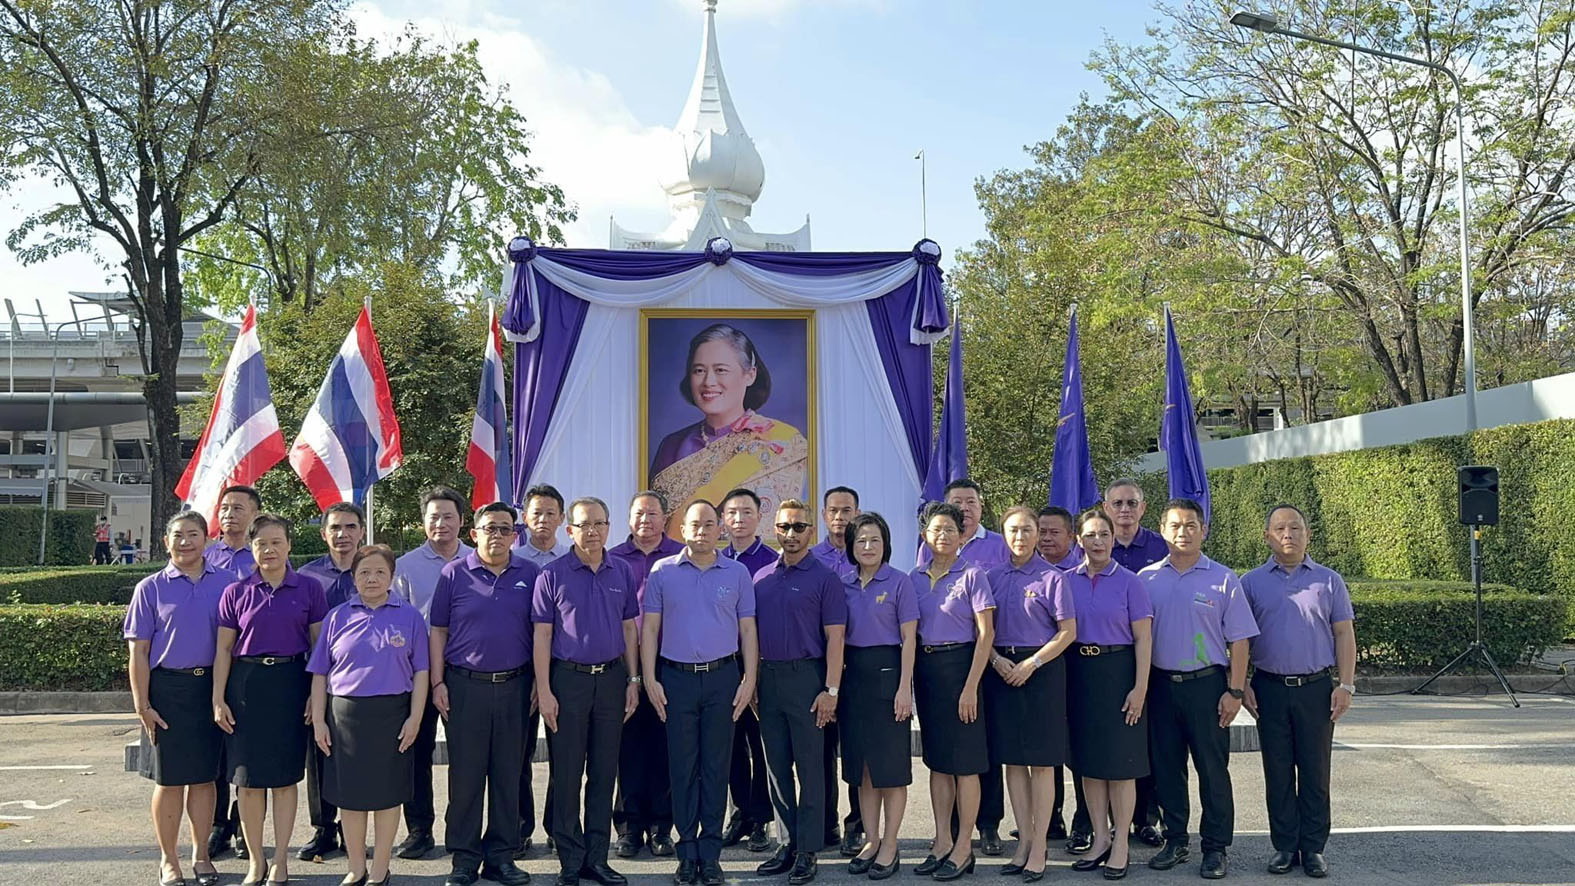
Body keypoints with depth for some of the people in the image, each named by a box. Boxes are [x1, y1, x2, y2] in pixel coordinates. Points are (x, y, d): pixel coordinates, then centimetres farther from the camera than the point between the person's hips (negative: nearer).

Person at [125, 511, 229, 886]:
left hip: (210, 687, 1)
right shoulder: (151, 588, 0)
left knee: (204, 775, 10)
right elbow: (138, 651, -1)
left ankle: (201, 854, 23)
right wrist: (142, 705, -7)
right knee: (169, 778, 6)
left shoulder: (225, 584, 3)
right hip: (167, 689, -1)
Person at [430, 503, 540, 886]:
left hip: (514, 686, 1)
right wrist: (437, 682, -4)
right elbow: (438, 630, 3)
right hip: (464, 686, -1)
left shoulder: (530, 574, 5)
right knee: (465, 775, 4)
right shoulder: (454, 574, 1)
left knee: (508, 774, 8)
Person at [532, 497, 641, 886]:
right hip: (568, 679, -3)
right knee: (567, 773, 3)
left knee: (604, 771, 9)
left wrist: (633, 680, 6)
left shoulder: (622, 572, 6)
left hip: (612, 678, 3)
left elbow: (628, 628, 11)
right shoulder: (552, 575, -4)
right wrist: (544, 691, -10)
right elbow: (542, 635, -5)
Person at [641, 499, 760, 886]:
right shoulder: (662, 572, 3)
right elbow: (650, 628, 3)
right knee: (682, 766, 4)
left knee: (716, 766, 4)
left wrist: (749, 679, -2)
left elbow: (747, 629, 6)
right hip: (676, 679, 0)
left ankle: (710, 854, 12)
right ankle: (687, 852, 14)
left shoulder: (737, 573, 5)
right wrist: (650, 679, -5)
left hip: (723, 678, 0)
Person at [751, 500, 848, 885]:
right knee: (777, 766, 11)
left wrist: (831, 690, -14)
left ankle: (807, 852, 8)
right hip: (768, 677, 5)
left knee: (809, 767, 1)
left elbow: (835, 638, -7)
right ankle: (787, 844, 21)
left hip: (805, 676, -5)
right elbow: (752, 631, 14)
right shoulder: (761, 577, 11)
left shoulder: (824, 578, -4)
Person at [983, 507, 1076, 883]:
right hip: (1002, 670, 4)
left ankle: (1039, 848, 8)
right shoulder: (993, 577, 9)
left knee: (1041, 762, 0)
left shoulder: (1051, 578, -4)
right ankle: (1024, 841, 17)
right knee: (1012, 760, 7)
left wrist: (1031, 664, -13)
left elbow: (1068, 631, -6)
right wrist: (996, 659, -7)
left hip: (1042, 669, -4)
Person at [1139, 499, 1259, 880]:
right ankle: (1175, 841, 23)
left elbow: (1238, 641, -2)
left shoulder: (1223, 580, -1)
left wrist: (1235, 691, -7)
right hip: (1160, 684, 3)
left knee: (1212, 769, 3)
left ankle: (1216, 848, 14)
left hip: (1207, 684, -2)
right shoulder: (1146, 579, 5)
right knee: (1166, 767, 10)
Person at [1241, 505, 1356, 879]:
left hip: (1316, 688, 0)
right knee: (1278, 772, 6)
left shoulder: (1328, 581, 6)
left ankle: (1313, 848, 14)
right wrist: (1242, 685, -1)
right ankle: (1284, 846, 15)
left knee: (1315, 773, 5)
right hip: (1270, 688, 0)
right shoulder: (1251, 583, 6)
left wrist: (1346, 685, -4)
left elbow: (1344, 635, 5)